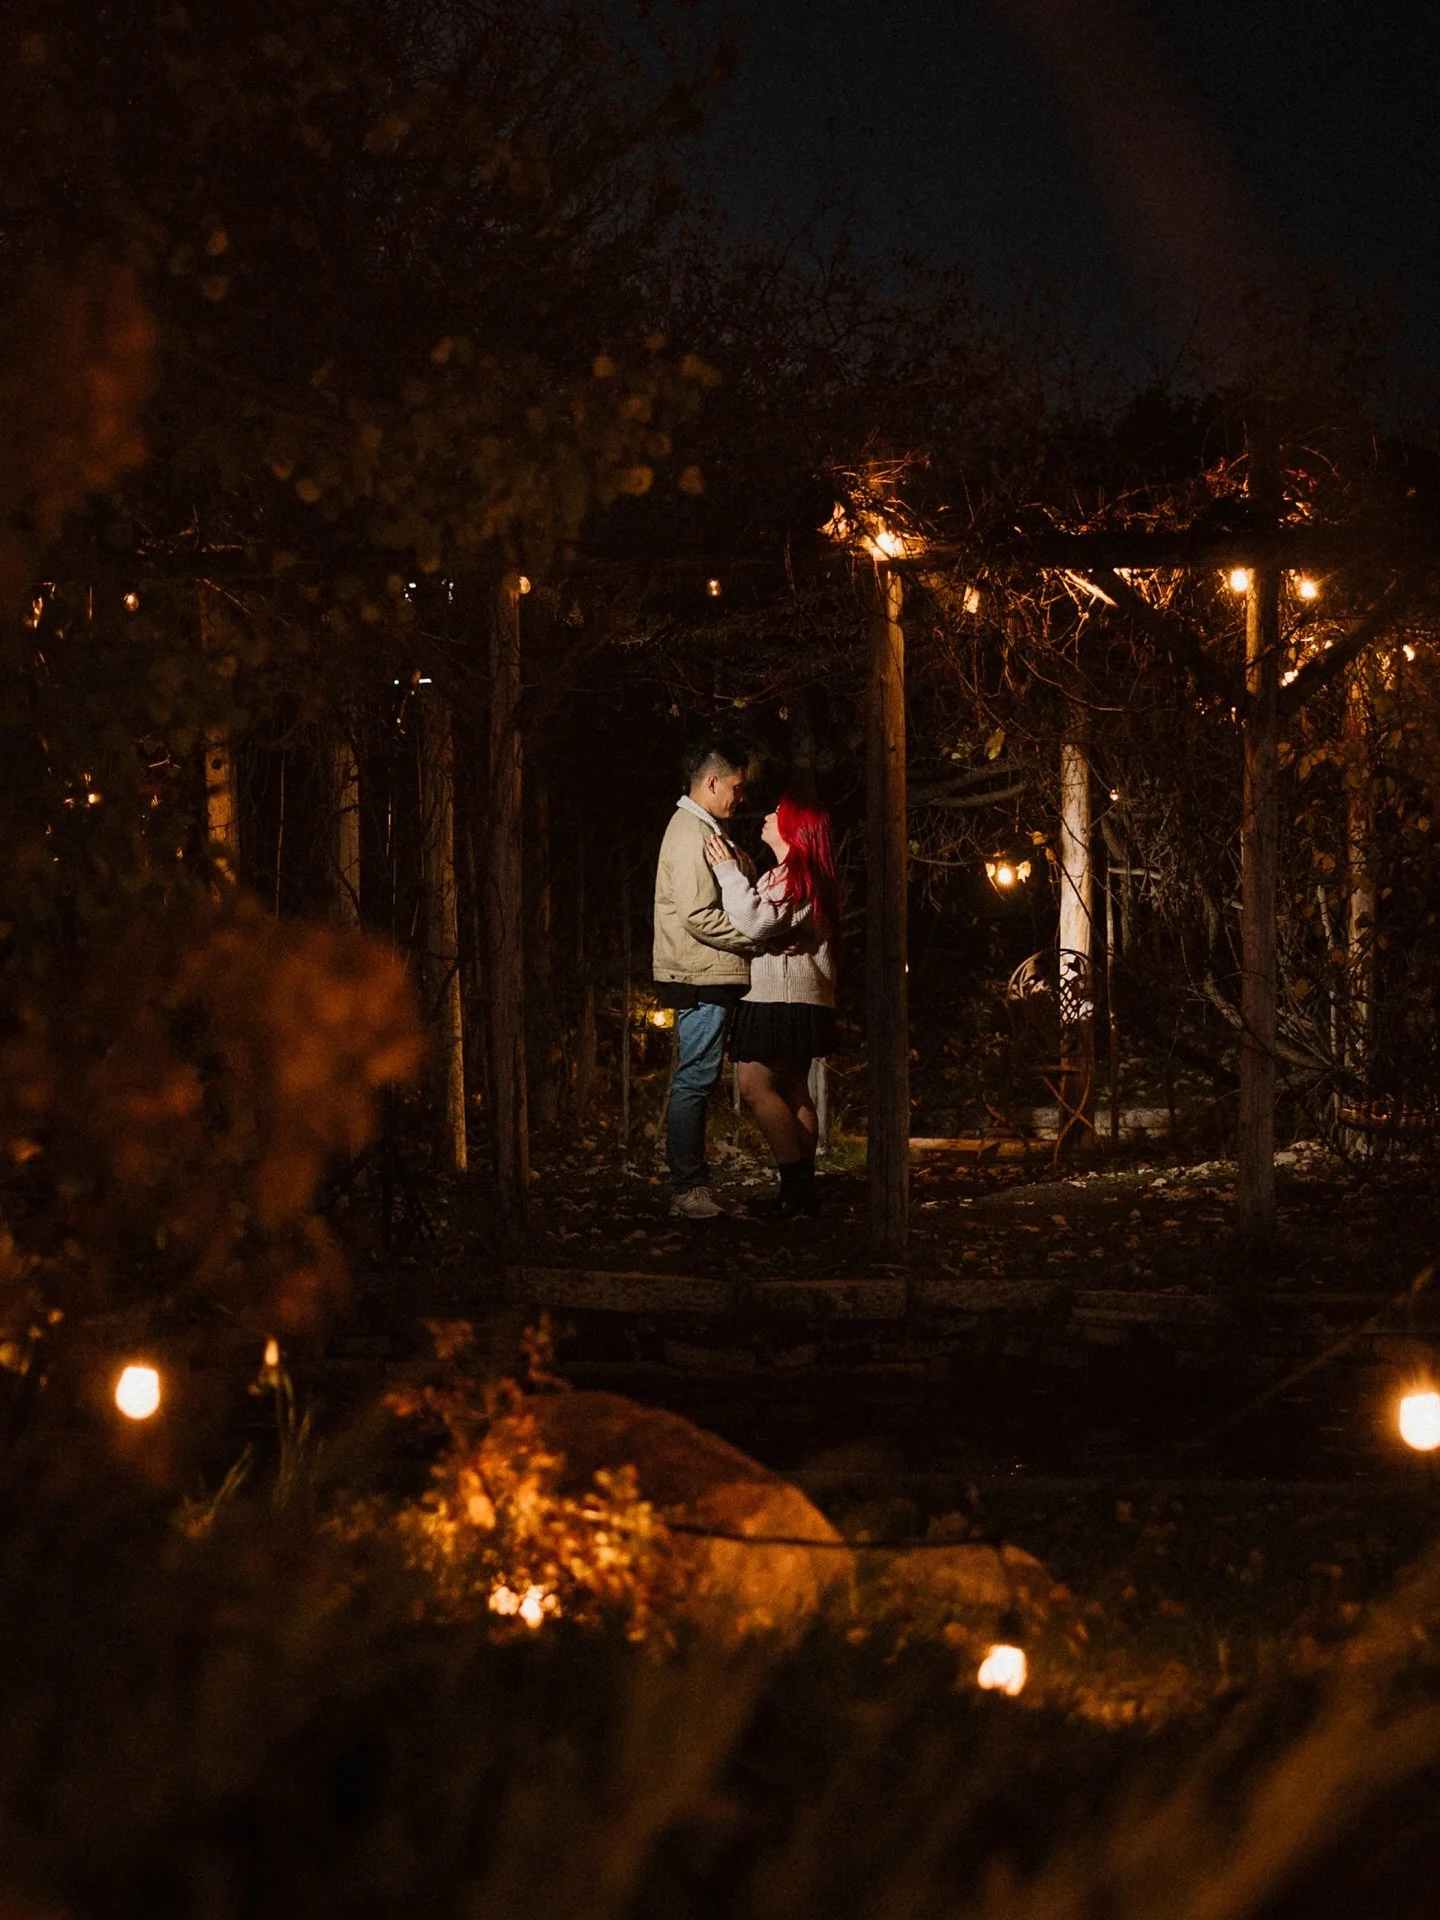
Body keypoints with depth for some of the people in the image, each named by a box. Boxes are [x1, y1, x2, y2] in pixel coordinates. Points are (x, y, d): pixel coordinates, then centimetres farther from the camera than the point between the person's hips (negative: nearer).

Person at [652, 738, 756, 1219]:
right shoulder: (691, 833, -14)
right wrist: (756, 938, -15)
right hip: (701, 977, -11)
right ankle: (688, 1188, -9)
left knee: (696, 1080, 12)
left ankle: (691, 1185, 17)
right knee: (695, 1080, -10)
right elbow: (698, 916, -21)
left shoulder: (705, 831, 19)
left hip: (710, 976, 11)